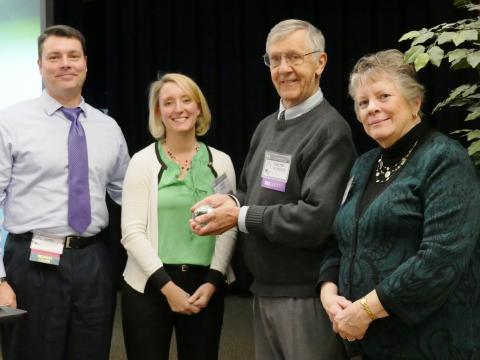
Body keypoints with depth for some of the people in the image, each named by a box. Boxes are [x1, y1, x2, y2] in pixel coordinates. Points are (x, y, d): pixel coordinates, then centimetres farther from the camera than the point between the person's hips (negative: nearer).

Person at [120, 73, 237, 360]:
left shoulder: (221, 162, 5)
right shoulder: (143, 161, -1)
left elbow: (229, 229, 3)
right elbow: (132, 232, -6)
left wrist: (212, 283, -9)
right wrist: (167, 286, -12)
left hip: (205, 287, 2)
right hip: (149, 286, -2)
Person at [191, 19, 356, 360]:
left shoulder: (330, 131, -15)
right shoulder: (267, 126, 11)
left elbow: (316, 220, -24)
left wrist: (240, 217, -16)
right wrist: (227, 204, -4)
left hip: (306, 297, -7)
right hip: (263, 292, 8)